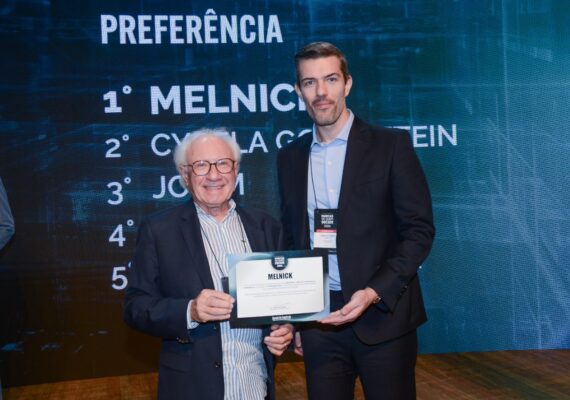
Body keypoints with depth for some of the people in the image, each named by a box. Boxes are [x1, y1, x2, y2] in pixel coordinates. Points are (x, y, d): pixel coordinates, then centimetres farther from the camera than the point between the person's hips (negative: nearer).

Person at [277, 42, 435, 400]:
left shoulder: (391, 145, -4)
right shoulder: (290, 157, 8)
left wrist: (374, 293, -17)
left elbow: (420, 230, -6)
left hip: (382, 315, -3)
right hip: (318, 318, 3)